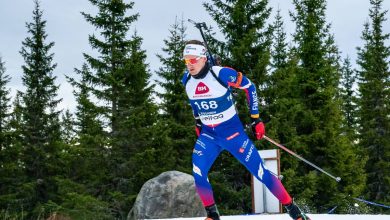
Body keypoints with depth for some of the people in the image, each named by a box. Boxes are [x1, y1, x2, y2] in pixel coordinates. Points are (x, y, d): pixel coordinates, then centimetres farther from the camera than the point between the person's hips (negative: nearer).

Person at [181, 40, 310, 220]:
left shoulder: (221, 74, -21)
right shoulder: (186, 80, -6)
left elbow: (249, 86, -7)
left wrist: (255, 118, -5)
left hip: (232, 132, -4)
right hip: (208, 134, 4)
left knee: (259, 171, -4)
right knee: (198, 173, -16)